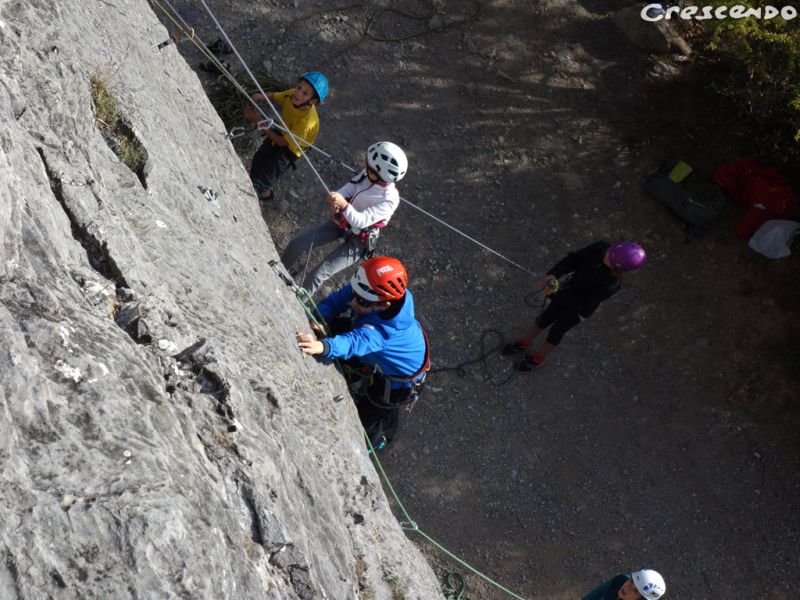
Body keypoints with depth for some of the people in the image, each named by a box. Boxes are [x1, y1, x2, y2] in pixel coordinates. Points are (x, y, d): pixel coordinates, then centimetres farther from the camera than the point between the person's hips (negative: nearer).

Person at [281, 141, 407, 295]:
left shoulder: (390, 200, -33)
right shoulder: (368, 174, -17)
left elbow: (360, 222, -36)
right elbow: (348, 188, -6)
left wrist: (344, 205, -52)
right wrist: (335, 199, -27)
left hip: (357, 240, -6)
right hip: (341, 221, 6)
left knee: (316, 275, -11)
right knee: (296, 244, 3)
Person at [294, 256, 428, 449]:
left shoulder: (382, 329, -47)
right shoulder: (366, 291, -28)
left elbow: (355, 343, -64)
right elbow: (335, 301, -21)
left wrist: (321, 346, -83)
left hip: (397, 383, -7)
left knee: (365, 419, 10)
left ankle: (375, 441, 49)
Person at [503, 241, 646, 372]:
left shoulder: (610, 286, -38)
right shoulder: (601, 248, -28)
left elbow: (581, 303, -30)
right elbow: (575, 258, -19)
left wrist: (555, 294, -34)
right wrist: (553, 273, -32)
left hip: (580, 307, -4)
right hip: (568, 289, 4)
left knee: (556, 331, 15)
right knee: (544, 319, 21)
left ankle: (537, 358, 45)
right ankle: (524, 343, 49)